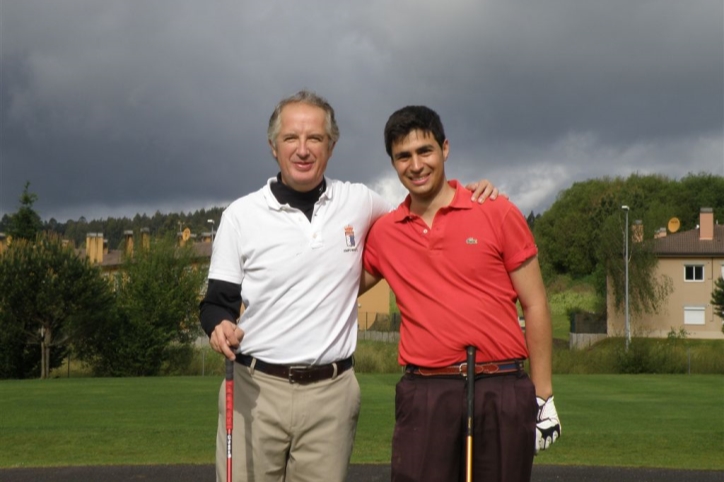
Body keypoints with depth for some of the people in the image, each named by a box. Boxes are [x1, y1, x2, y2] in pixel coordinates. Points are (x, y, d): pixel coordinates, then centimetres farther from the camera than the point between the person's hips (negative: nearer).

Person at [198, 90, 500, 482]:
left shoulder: (359, 203, 8)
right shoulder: (241, 215, 3)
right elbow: (217, 301, 6)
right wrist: (219, 325, -18)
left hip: (330, 394, 1)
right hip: (254, 390, -1)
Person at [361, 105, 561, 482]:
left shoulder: (497, 213, 1)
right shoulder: (383, 233, 8)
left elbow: (534, 306, 3)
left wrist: (543, 395, 0)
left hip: (503, 390, -1)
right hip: (424, 393, 2)